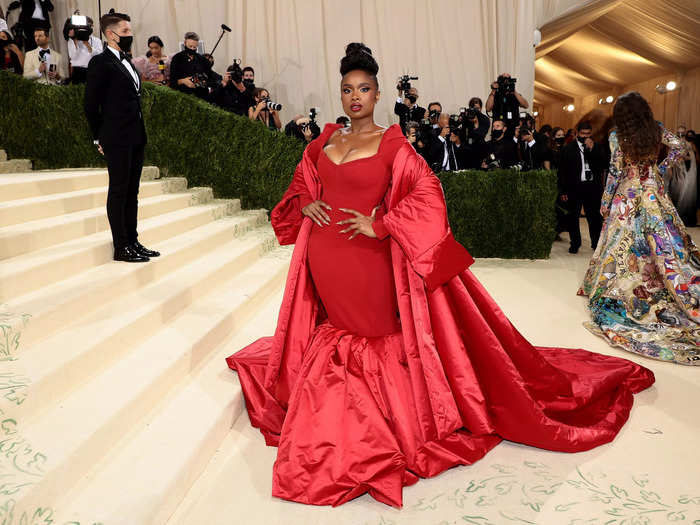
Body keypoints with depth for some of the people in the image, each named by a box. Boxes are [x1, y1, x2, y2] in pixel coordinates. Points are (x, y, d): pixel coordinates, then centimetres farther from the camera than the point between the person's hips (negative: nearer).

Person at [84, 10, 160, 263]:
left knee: (132, 192, 11)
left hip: (136, 138, 8)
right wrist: (100, 138, -4)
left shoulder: (126, 61, 17)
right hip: (117, 140, -8)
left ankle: (133, 242, 19)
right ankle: (121, 248, 3)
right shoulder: (101, 62, -8)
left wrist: (140, 133, 14)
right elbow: (91, 104, -8)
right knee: (118, 191, -3)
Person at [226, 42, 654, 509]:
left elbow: (429, 195, -14)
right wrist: (305, 204, 1)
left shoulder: (393, 144, -5)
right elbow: (299, 185, 24)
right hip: (324, 260, 6)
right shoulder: (324, 143, 10)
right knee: (336, 331, 18)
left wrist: (379, 224, -18)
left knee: (382, 332, 5)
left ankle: (397, 417, 25)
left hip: (370, 258, -5)